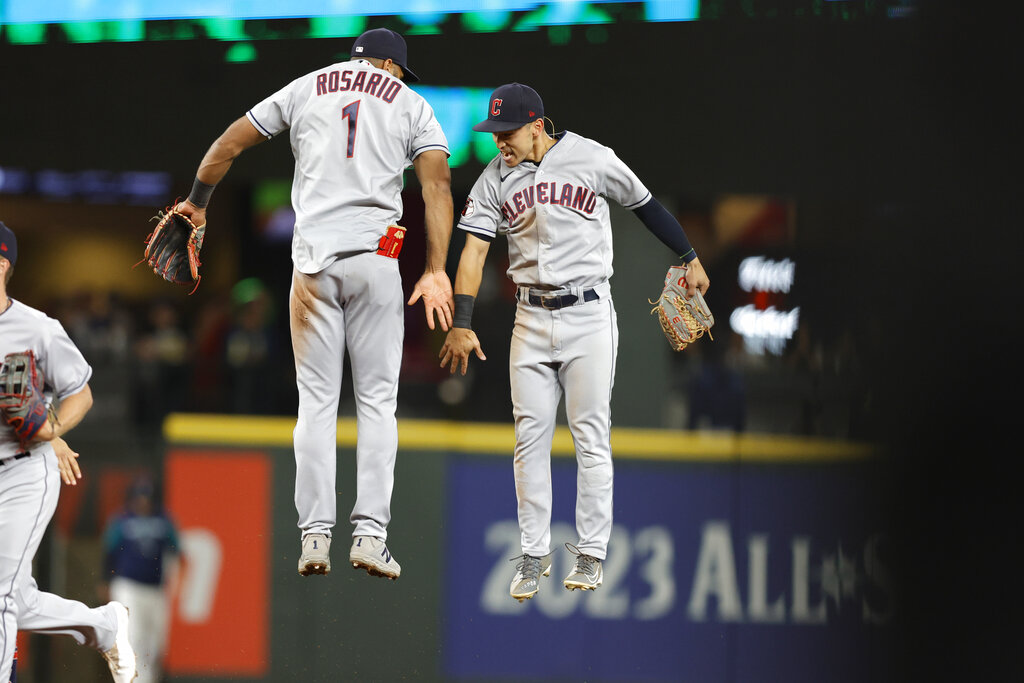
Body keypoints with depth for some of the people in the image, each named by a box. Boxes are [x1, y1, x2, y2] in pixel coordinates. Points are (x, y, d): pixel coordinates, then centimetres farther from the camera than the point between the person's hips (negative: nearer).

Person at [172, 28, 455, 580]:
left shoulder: (306, 89, 15)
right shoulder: (410, 104, 11)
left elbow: (228, 144, 17)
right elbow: (437, 185, -3)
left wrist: (196, 202, 32)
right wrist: (436, 270, -7)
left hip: (312, 259, 1)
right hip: (376, 256, -1)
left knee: (316, 400, 6)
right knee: (377, 399, 3)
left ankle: (315, 534, -1)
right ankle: (369, 533, -7)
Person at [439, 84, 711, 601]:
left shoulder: (591, 160, -7)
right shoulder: (495, 179, 1)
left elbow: (645, 205, 6)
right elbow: (474, 249, -5)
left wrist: (689, 257, 13)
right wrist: (462, 324, -15)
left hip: (588, 315, -3)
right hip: (530, 320, 3)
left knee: (591, 437, -2)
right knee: (530, 438, 2)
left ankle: (591, 553, 5)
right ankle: (533, 555, 8)